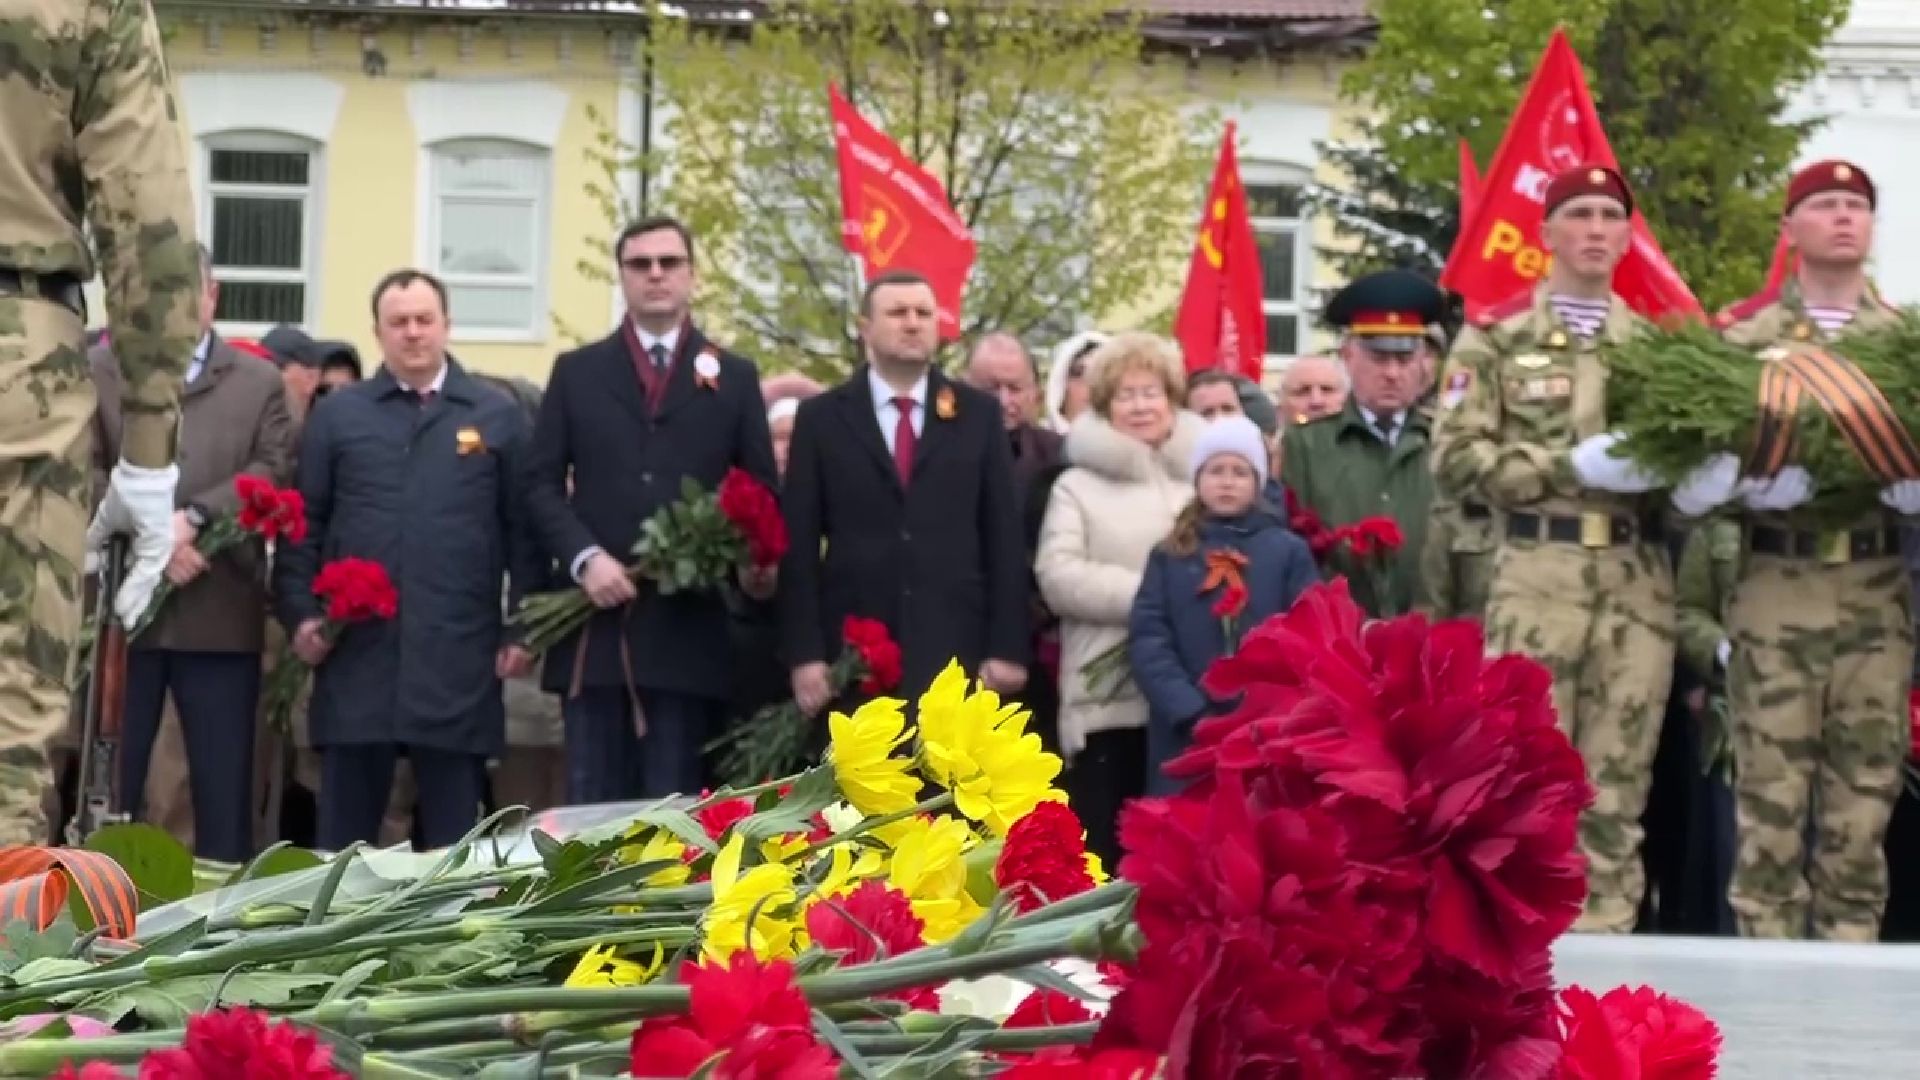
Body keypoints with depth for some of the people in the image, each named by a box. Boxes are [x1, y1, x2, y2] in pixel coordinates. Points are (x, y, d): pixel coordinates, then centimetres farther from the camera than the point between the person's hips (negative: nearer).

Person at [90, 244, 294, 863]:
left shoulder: (260, 382, 11)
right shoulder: (100, 371, 8)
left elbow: (275, 472, -2)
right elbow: (84, 475, -2)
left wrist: (194, 518, -16)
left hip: (220, 615, 1)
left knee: (224, 784, 3)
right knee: (107, 778, 3)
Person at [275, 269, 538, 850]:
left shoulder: (498, 415, 9)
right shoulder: (335, 414, 11)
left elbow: (524, 527, 6)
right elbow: (303, 524, 9)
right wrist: (300, 613, -3)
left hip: (458, 659, -1)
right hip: (356, 654, 1)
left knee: (452, 835, 4)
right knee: (344, 830, 5)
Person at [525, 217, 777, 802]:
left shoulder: (735, 377, 12)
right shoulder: (576, 372, 12)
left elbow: (763, 490, 9)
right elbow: (542, 483, 7)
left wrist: (757, 561, -11)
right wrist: (584, 556, -10)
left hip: (691, 623, 0)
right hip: (597, 618, 1)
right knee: (593, 805, 3)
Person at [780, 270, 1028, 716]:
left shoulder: (978, 414, 9)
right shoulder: (822, 418, 6)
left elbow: (1004, 534, 6)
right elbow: (800, 543, 3)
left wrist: (1007, 647, -1)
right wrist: (805, 653, -5)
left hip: (955, 653, 1)